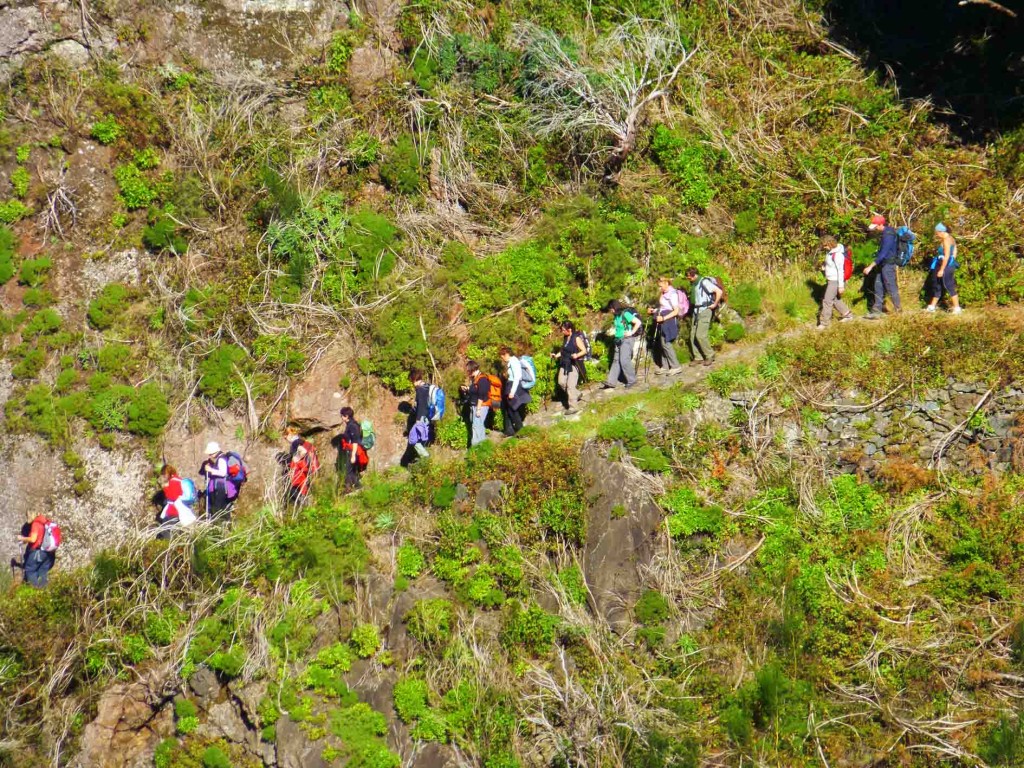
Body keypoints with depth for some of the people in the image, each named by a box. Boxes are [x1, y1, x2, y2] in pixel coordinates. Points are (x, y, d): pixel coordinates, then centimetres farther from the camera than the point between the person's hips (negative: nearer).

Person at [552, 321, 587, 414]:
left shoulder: (577, 338, -13)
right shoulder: (565, 338, 9)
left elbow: (584, 351, -13)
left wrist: (577, 355, -29)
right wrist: (557, 355, 10)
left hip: (574, 364, -8)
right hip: (565, 364, 8)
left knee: (570, 385, -9)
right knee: (561, 382, 7)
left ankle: (573, 407, -4)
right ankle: (577, 395, 30)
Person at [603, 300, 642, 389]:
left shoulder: (625, 314, -15)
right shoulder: (616, 316, 10)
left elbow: (638, 322, -20)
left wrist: (632, 332, -17)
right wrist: (612, 331, 5)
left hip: (627, 339, -9)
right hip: (618, 340, 9)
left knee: (624, 360, -11)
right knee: (616, 360, 6)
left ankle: (631, 380, 3)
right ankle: (611, 382, 4)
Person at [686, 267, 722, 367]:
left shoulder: (704, 282, -14)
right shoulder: (694, 284, 13)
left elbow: (719, 291, -21)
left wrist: (715, 304, -16)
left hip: (705, 311, -9)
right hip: (696, 312, 9)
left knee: (700, 335, -14)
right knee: (693, 335, 4)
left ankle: (710, 356, -1)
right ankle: (698, 358, 10)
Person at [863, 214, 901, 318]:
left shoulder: (888, 235, -22)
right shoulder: (885, 233, 9)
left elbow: (883, 253, -27)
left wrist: (871, 266, -27)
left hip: (888, 264, -10)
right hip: (882, 264, 10)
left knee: (891, 288, -1)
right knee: (878, 287, 9)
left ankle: (898, 309, 11)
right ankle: (876, 311, 12)